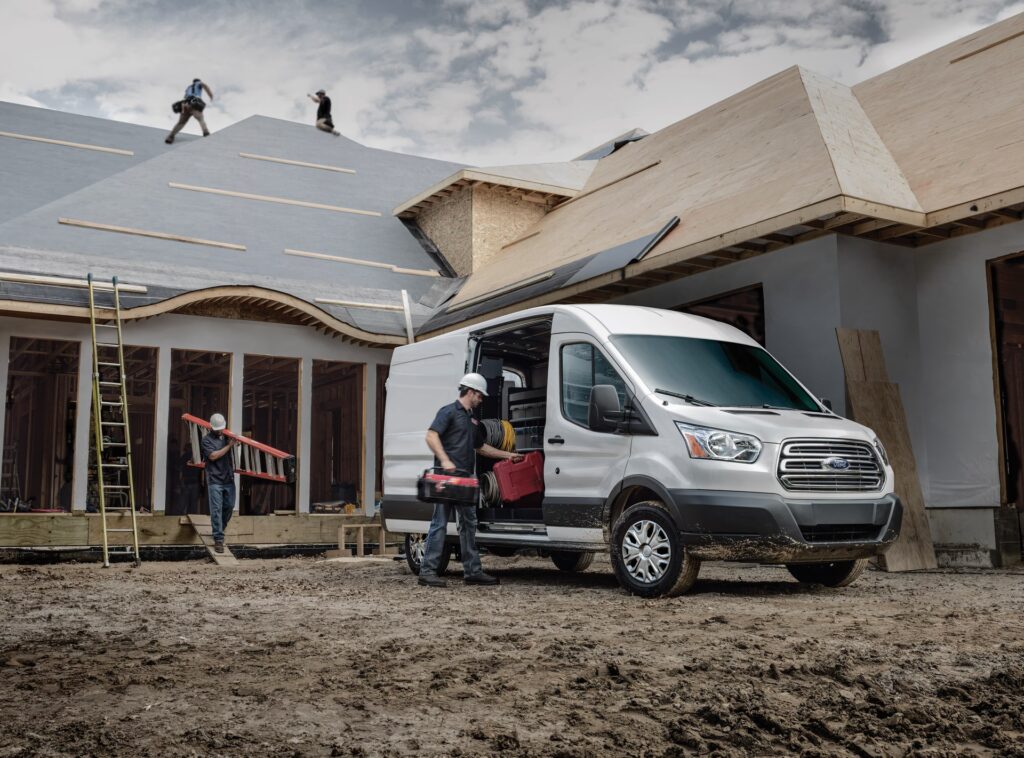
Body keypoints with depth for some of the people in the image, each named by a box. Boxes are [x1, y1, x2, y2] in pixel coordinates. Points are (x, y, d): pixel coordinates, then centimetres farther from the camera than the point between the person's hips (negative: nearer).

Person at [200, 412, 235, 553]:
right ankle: (218, 539, -5)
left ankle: (220, 530, 32)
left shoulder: (227, 436, 13)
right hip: (215, 480, -6)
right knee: (216, 510, -6)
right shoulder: (207, 440, -4)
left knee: (229, 507, 11)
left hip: (229, 479, 6)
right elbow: (213, 456, -16)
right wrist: (229, 445, -14)